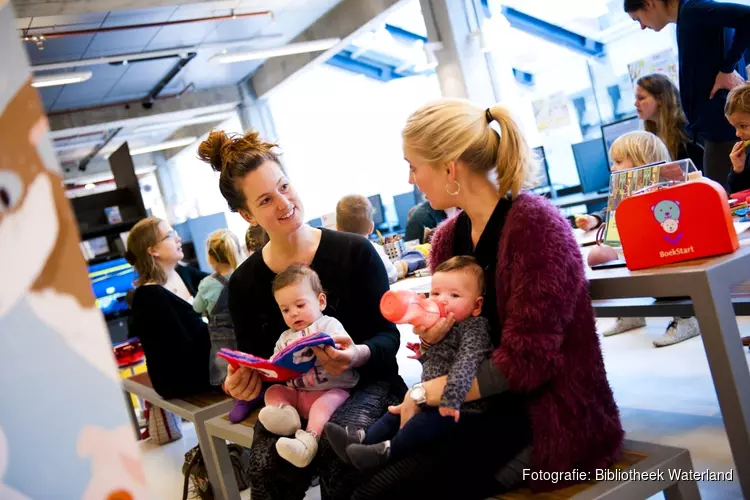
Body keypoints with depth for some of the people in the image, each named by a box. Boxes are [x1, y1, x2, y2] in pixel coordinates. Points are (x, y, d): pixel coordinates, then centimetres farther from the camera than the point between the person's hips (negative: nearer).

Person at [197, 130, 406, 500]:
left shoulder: (355, 252, -6)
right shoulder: (244, 283, 2)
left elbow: (388, 334, -3)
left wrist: (359, 355, -26)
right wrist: (244, 382, -15)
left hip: (365, 384, -1)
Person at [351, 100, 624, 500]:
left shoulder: (534, 225, -18)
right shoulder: (448, 238, 5)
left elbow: (526, 362, -20)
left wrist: (425, 393, -12)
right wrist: (430, 334, -6)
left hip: (550, 416, -7)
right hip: (484, 405, 7)